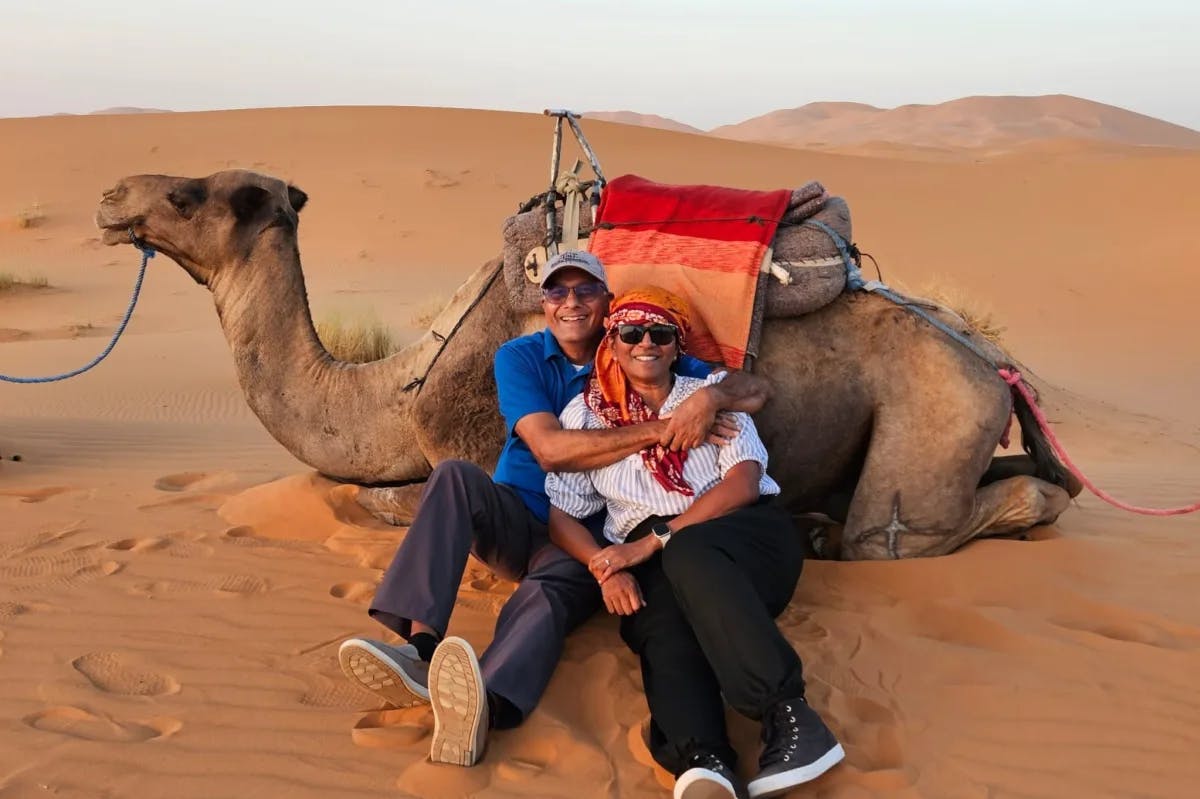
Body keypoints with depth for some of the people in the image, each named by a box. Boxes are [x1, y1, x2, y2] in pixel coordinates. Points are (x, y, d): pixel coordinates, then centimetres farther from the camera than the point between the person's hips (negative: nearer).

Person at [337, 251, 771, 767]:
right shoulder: (519, 357, -2)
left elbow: (754, 390, 0)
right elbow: (550, 449, -19)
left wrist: (710, 398, -25)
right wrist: (660, 430, -24)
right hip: (515, 524, 1)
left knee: (552, 587, -34)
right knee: (455, 477, -27)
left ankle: (481, 708, -64)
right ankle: (420, 647, -42)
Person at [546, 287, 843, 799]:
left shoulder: (713, 391, 15)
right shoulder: (586, 413, 18)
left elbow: (743, 481, -1)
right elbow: (562, 513, 10)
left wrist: (657, 540, -12)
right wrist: (609, 571, -10)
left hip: (747, 533, -1)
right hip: (653, 562, 1)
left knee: (689, 552, -36)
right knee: (659, 619, -34)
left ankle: (788, 715, -44)